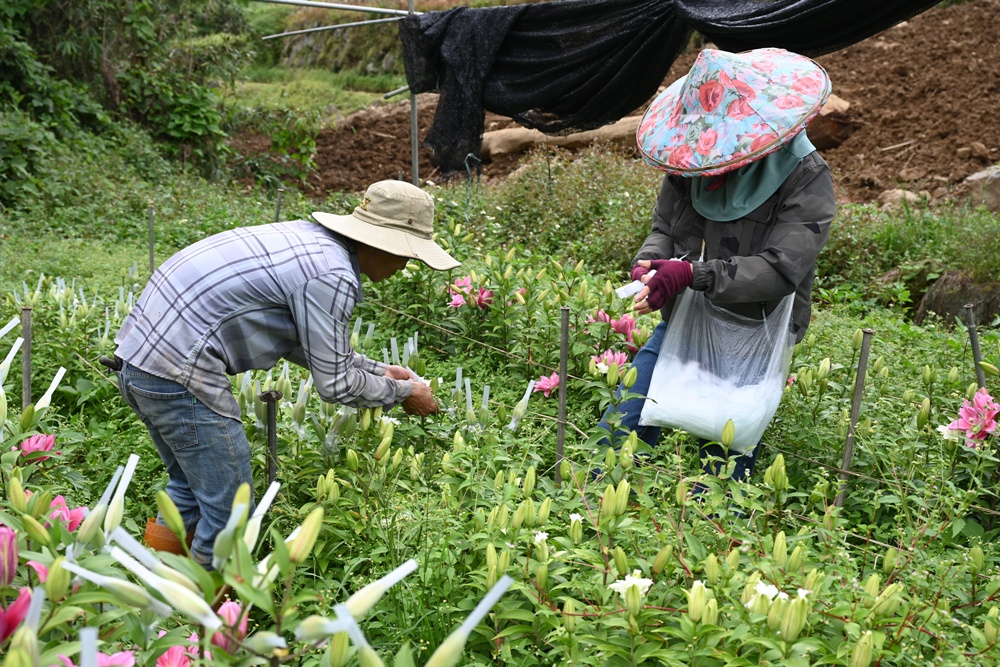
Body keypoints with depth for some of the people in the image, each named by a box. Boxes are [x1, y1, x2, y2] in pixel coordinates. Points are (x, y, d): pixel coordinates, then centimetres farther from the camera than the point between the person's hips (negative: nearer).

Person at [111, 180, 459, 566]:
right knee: (231, 513, 2)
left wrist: (376, 370, 25)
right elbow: (335, 385, -10)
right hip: (179, 373, -10)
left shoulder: (311, 241, 13)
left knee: (191, 487, 26)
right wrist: (402, 393, 6)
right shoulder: (333, 277, -16)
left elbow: (310, 343, 25)